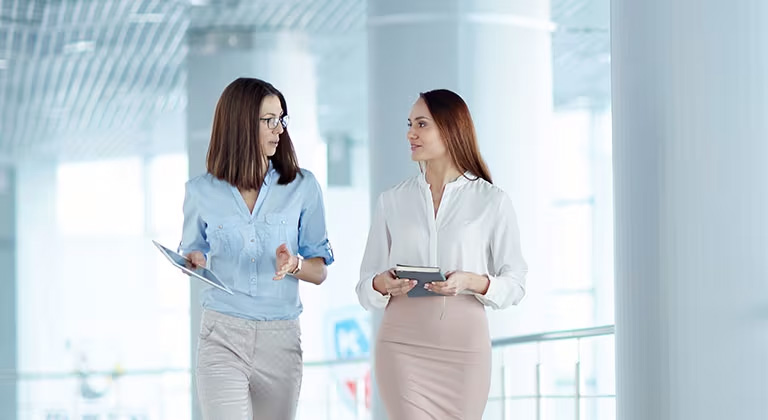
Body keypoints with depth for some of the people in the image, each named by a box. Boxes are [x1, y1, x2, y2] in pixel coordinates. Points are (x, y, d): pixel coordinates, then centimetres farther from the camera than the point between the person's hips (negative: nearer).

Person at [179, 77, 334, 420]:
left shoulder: (302, 186, 3)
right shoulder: (202, 191, 3)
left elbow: (320, 271, 7)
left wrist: (295, 265, -15)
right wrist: (193, 262, -5)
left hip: (281, 340, 2)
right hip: (222, 339, -1)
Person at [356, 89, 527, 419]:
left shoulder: (492, 202, 3)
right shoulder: (391, 201, 9)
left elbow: (514, 283, 3)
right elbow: (366, 286, 11)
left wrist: (472, 282, -16)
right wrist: (382, 284, -12)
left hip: (464, 345, -1)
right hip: (402, 345, 1)